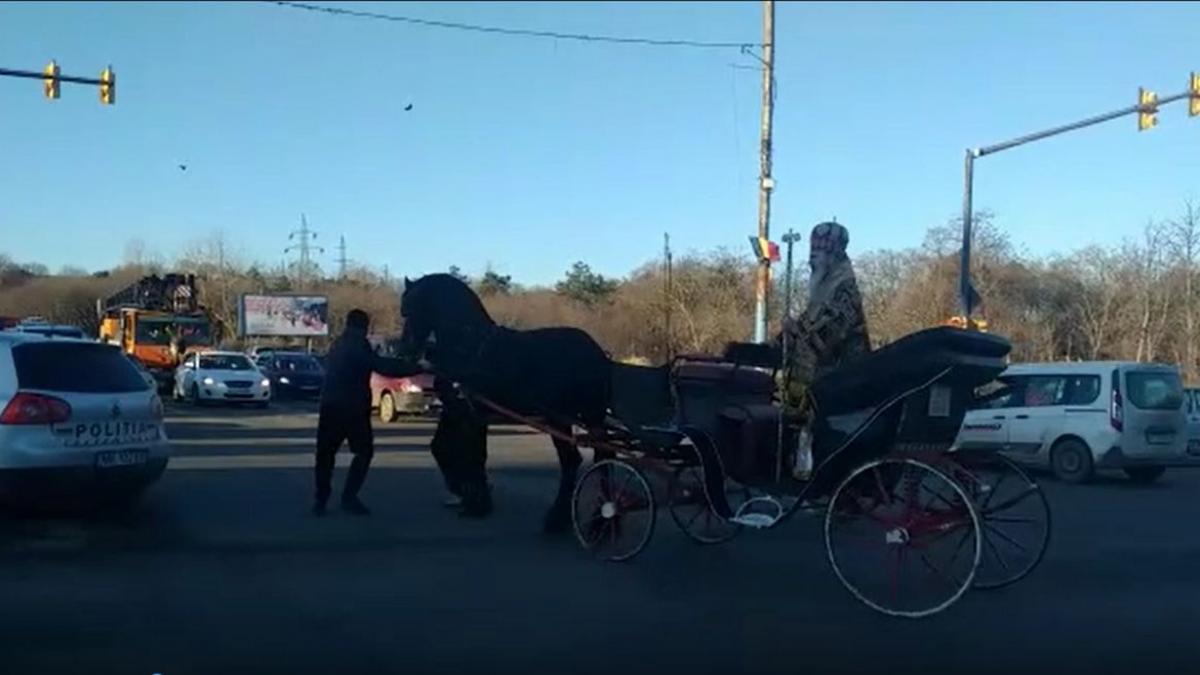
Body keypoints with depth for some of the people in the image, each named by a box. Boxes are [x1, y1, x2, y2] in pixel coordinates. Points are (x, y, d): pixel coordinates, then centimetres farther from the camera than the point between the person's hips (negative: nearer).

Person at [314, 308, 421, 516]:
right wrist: (417, 368, -17)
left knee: (326, 453, 10)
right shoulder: (358, 346, -8)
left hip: (330, 407, 7)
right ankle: (349, 497, 1)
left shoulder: (338, 345, 16)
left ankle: (321, 499, 8)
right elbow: (384, 367, -17)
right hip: (353, 408, -7)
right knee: (364, 451, 3)